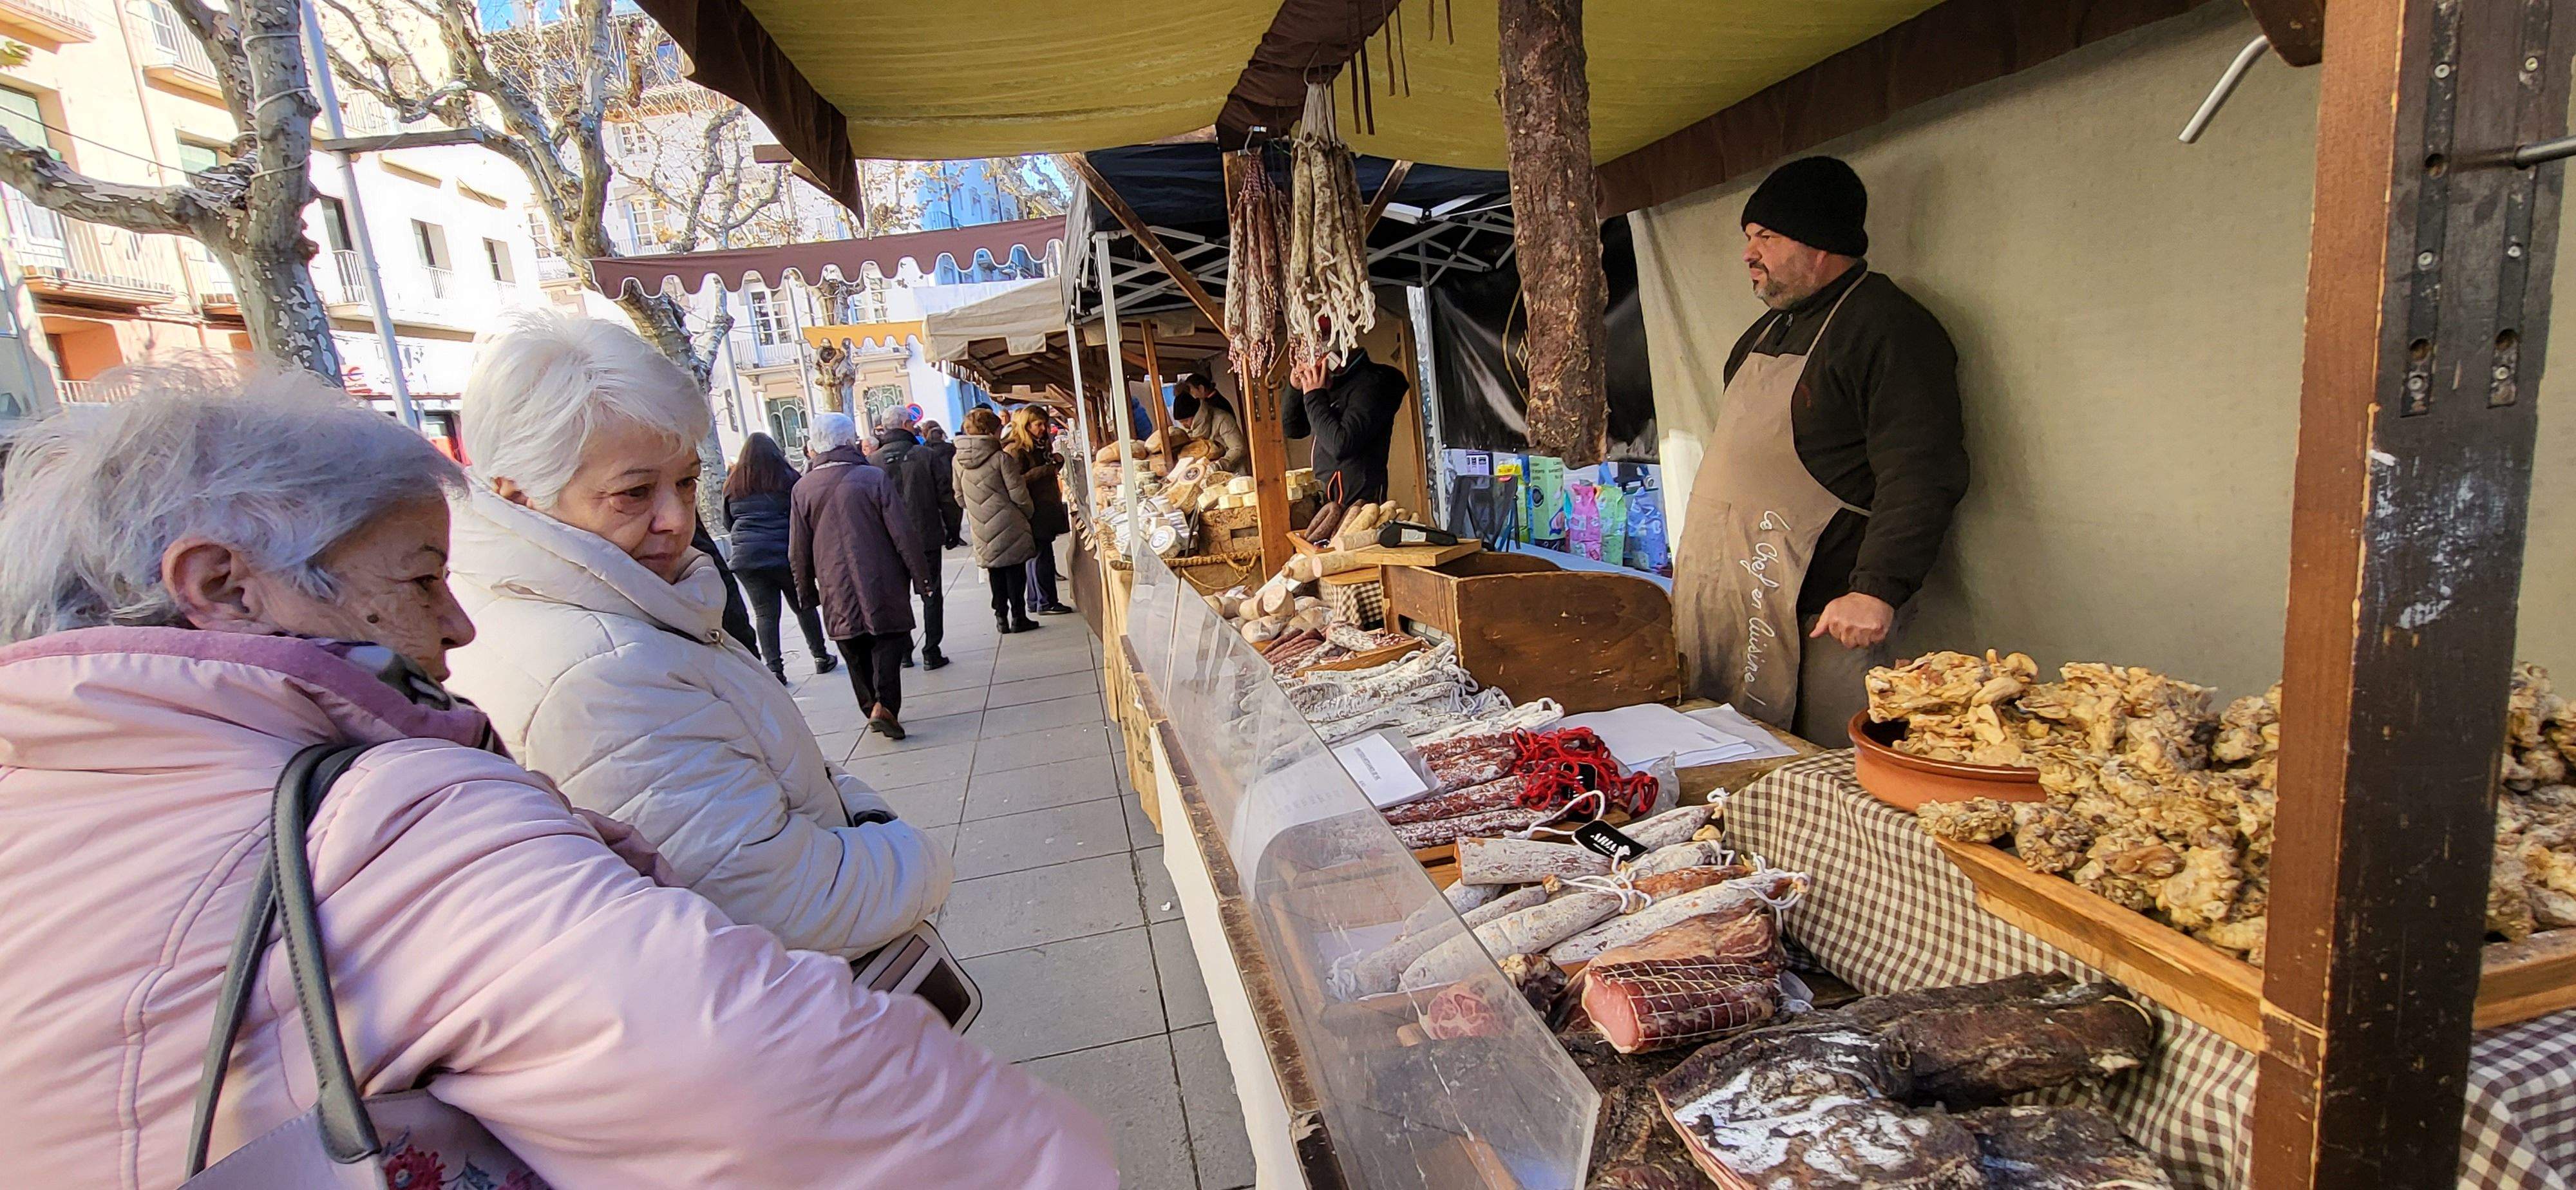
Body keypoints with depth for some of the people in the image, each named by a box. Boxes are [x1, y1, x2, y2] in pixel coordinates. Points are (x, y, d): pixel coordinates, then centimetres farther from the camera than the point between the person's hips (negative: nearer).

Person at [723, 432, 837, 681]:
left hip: (746, 558, 2)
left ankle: (774, 667, 2)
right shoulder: (787, 478, 0)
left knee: (765, 614, 5)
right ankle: (821, 657, 16)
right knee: (804, 607, 11)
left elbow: (728, 520, 17)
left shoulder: (733, 484, 7)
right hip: (784, 555, -2)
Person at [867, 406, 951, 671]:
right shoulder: (923, 456, -11)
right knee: (931, 595, 8)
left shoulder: (873, 462, -6)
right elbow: (947, 494, -10)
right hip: (926, 537, -2)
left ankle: (903, 652, 18)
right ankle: (931, 653, 7)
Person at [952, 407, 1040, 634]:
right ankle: (1018, 617, 8)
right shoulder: (1001, 458, -15)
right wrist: (1030, 512, 5)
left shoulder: (959, 460, 2)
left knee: (995, 572, 14)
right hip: (1008, 525, -5)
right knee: (1015, 570, 5)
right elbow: (1018, 494, -11)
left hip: (981, 528, 5)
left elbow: (959, 497, 10)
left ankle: (1001, 617, 17)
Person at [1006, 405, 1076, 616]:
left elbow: (1049, 471, 28)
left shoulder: (1040, 446, 16)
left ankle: (1035, 603, 18)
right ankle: (1045, 603, 0)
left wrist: (1056, 462, 5)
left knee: (1038, 557, 12)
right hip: (1033, 512, -9)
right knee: (1041, 556, -6)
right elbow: (1016, 480, -20)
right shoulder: (1016, 450, -11)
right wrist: (1046, 469, -20)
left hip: (1046, 509, 9)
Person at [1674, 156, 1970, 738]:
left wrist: (1878, 590, -27)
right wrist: (1694, 552, 26)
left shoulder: (1890, 328, -11)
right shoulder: (1770, 329, 19)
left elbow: (1919, 477, -20)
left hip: (1818, 616, -9)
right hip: (1723, 599, 9)